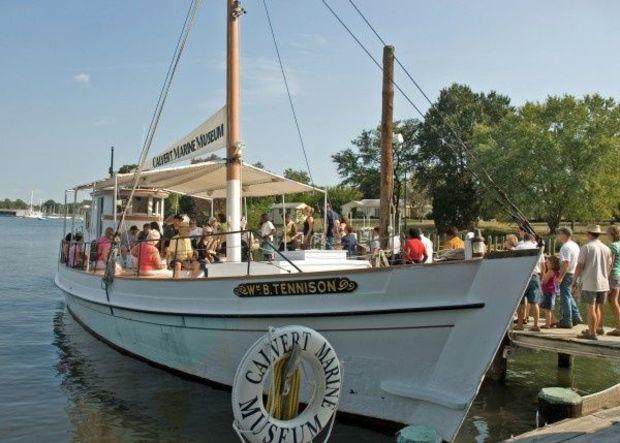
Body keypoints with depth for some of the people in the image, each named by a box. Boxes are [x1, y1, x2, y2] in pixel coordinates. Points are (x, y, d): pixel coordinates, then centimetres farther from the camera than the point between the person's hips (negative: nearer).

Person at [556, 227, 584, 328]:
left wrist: (560, 277, -22)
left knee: (565, 297, -2)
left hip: (567, 274, -10)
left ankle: (567, 321, 3)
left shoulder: (565, 247, -19)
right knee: (569, 296, 21)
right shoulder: (575, 245, 12)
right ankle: (576, 317, 23)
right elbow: (577, 261, 18)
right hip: (574, 273, 10)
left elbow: (566, 263, -25)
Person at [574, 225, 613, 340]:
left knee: (591, 308, -2)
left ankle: (592, 333, 0)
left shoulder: (586, 247, -11)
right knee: (598, 306, 18)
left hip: (590, 283, -6)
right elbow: (609, 266, 13)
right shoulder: (606, 248, 7)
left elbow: (579, 266, -11)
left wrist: (575, 280, -1)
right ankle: (599, 328, 30)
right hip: (603, 283, 6)